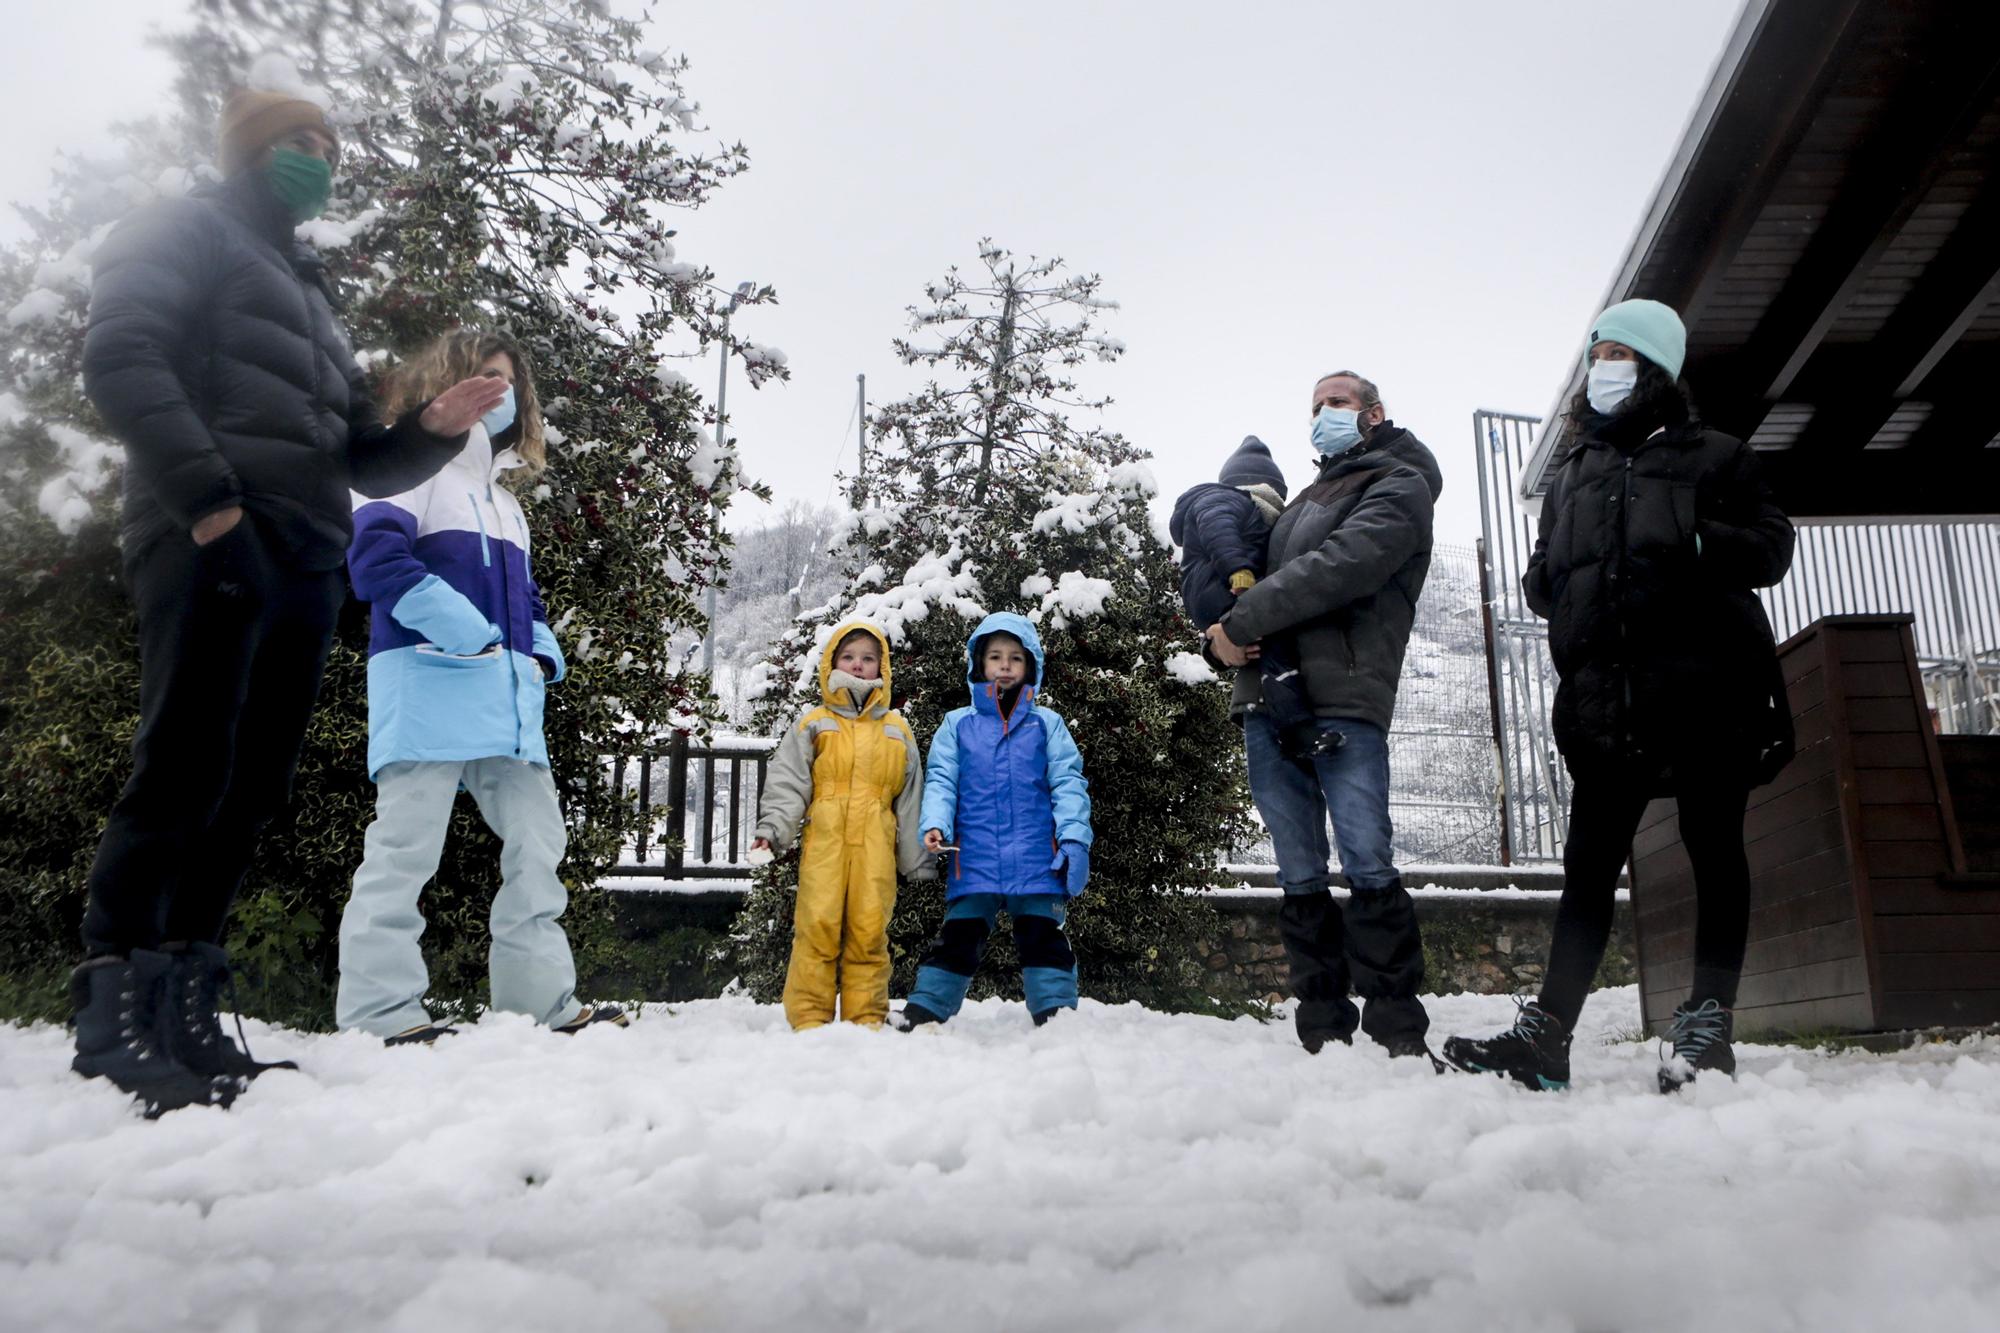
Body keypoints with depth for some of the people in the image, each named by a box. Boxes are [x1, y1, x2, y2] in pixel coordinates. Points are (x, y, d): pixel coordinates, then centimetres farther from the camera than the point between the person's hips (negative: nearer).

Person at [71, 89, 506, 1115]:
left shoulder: (309, 294, 33)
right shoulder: (189, 230, 11)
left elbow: (360, 460, 26)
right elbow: (121, 356, -8)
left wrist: (434, 428, 6)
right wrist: (205, 497, -19)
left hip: (306, 563, 7)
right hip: (212, 541, -7)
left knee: (251, 790, 1)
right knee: (185, 770, -14)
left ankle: (183, 1009, 5)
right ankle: (113, 1008, -9)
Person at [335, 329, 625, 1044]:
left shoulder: (503, 498, 28)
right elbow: (375, 556, -14)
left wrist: (543, 651, 9)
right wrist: (466, 632, -19)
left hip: (505, 696, 9)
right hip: (429, 682, -9)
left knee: (537, 839, 7)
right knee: (406, 846, -8)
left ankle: (544, 1001, 13)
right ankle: (381, 1011, -2)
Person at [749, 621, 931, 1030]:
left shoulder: (897, 730, 19)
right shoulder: (814, 724, 13)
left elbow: (910, 798, 19)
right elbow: (787, 781, 6)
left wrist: (916, 857, 16)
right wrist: (774, 828, -10)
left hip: (875, 845, 1)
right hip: (824, 841, -1)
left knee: (869, 931, -1)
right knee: (817, 926, -7)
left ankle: (867, 1019, 6)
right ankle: (809, 1018, 0)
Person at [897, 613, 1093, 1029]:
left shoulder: (1047, 724, 9)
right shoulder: (958, 725, 10)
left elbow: (1068, 785, 3)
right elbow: (941, 781, 4)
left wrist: (1074, 838, -9)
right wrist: (935, 825, -14)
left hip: (1037, 862, 0)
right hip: (974, 862, 0)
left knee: (1044, 940, 3)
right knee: (957, 939, 4)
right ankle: (921, 1014, 10)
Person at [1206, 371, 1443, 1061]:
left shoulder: (1399, 486, 6)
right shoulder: (1308, 498, 31)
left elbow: (1342, 566, -12)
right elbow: (1260, 579, 28)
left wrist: (1240, 621, -13)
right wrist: (1223, 633, 6)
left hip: (1345, 701, -7)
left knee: (1369, 868, -10)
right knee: (1299, 879, 3)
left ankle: (1398, 1029, -5)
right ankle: (1323, 1030, 7)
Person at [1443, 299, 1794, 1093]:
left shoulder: (1710, 456, 10)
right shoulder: (1572, 474, 23)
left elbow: (1771, 547, 1)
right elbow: (1542, 574, 23)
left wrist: (1694, 545, -17)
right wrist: (1548, 581, 0)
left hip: (1704, 683, -4)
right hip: (1604, 694, 4)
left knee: (1713, 847, 0)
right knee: (1588, 862, 2)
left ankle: (1707, 1025, 3)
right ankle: (1546, 1035, 1)